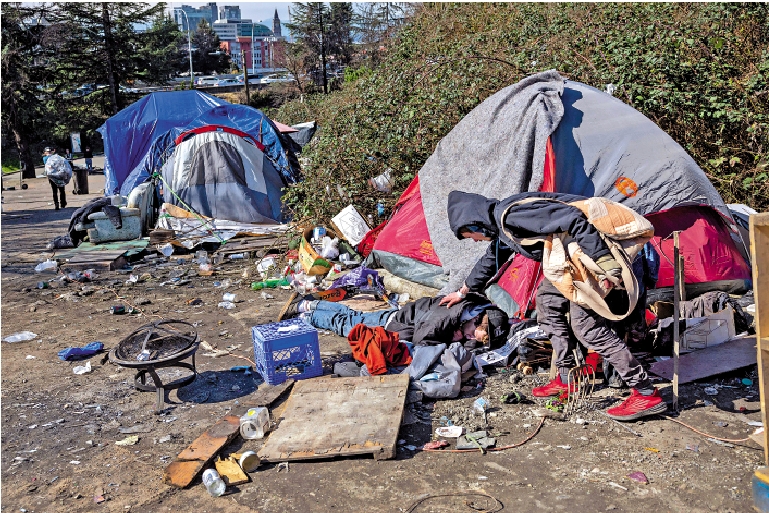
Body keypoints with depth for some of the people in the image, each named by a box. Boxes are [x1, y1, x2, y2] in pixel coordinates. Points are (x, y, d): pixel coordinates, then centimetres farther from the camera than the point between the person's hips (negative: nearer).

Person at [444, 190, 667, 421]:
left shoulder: (510, 214, -20)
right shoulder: (500, 225, 14)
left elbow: (571, 220, -27)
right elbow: (489, 261, 33)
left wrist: (606, 264, -26)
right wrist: (464, 291, 45)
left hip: (596, 246, -11)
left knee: (587, 324, -12)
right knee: (548, 298, 15)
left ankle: (646, 394, -4)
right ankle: (567, 379, 20)